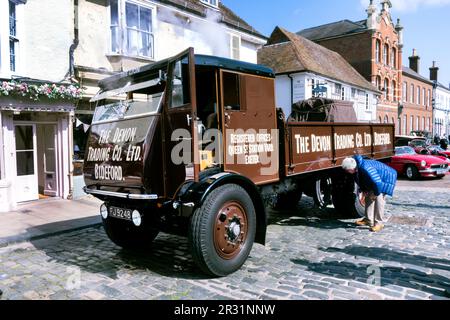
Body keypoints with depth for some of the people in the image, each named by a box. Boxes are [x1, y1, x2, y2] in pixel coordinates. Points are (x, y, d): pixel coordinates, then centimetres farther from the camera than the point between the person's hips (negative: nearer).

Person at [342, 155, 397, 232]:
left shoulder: (366, 169, -41)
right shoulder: (356, 169, -10)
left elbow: (377, 183, -40)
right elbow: (360, 180, 10)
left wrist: (376, 194, -25)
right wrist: (364, 190, 3)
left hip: (386, 178, -10)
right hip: (374, 179, 10)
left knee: (378, 199, -18)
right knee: (368, 197, 9)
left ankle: (379, 223, -10)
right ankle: (368, 220, 18)